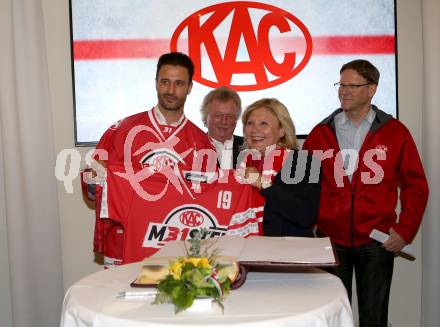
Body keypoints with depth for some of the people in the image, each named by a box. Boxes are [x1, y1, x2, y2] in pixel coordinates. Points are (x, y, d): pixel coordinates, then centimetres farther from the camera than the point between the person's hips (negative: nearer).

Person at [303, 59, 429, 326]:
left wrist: (405, 230, -4)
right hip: (329, 240, 1)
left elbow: (415, 186, 3)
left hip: (377, 243, -1)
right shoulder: (320, 133, 5)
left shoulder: (395, 132, 1)